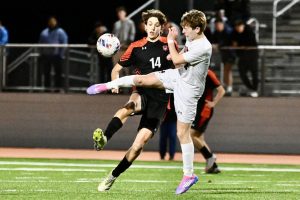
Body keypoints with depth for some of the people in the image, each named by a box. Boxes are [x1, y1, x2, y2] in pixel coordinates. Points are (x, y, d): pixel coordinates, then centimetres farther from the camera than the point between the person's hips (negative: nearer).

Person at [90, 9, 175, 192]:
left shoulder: (168, 45, 5)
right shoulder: (136, 47, 4)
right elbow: (117, 69, 13)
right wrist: (115, 83, -9)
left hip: (160, 100, 0)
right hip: (142, 92, 0)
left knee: (140, 144, -11)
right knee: (130, 106, -40)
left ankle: (112, 177, 0)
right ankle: (103, 139, -55)